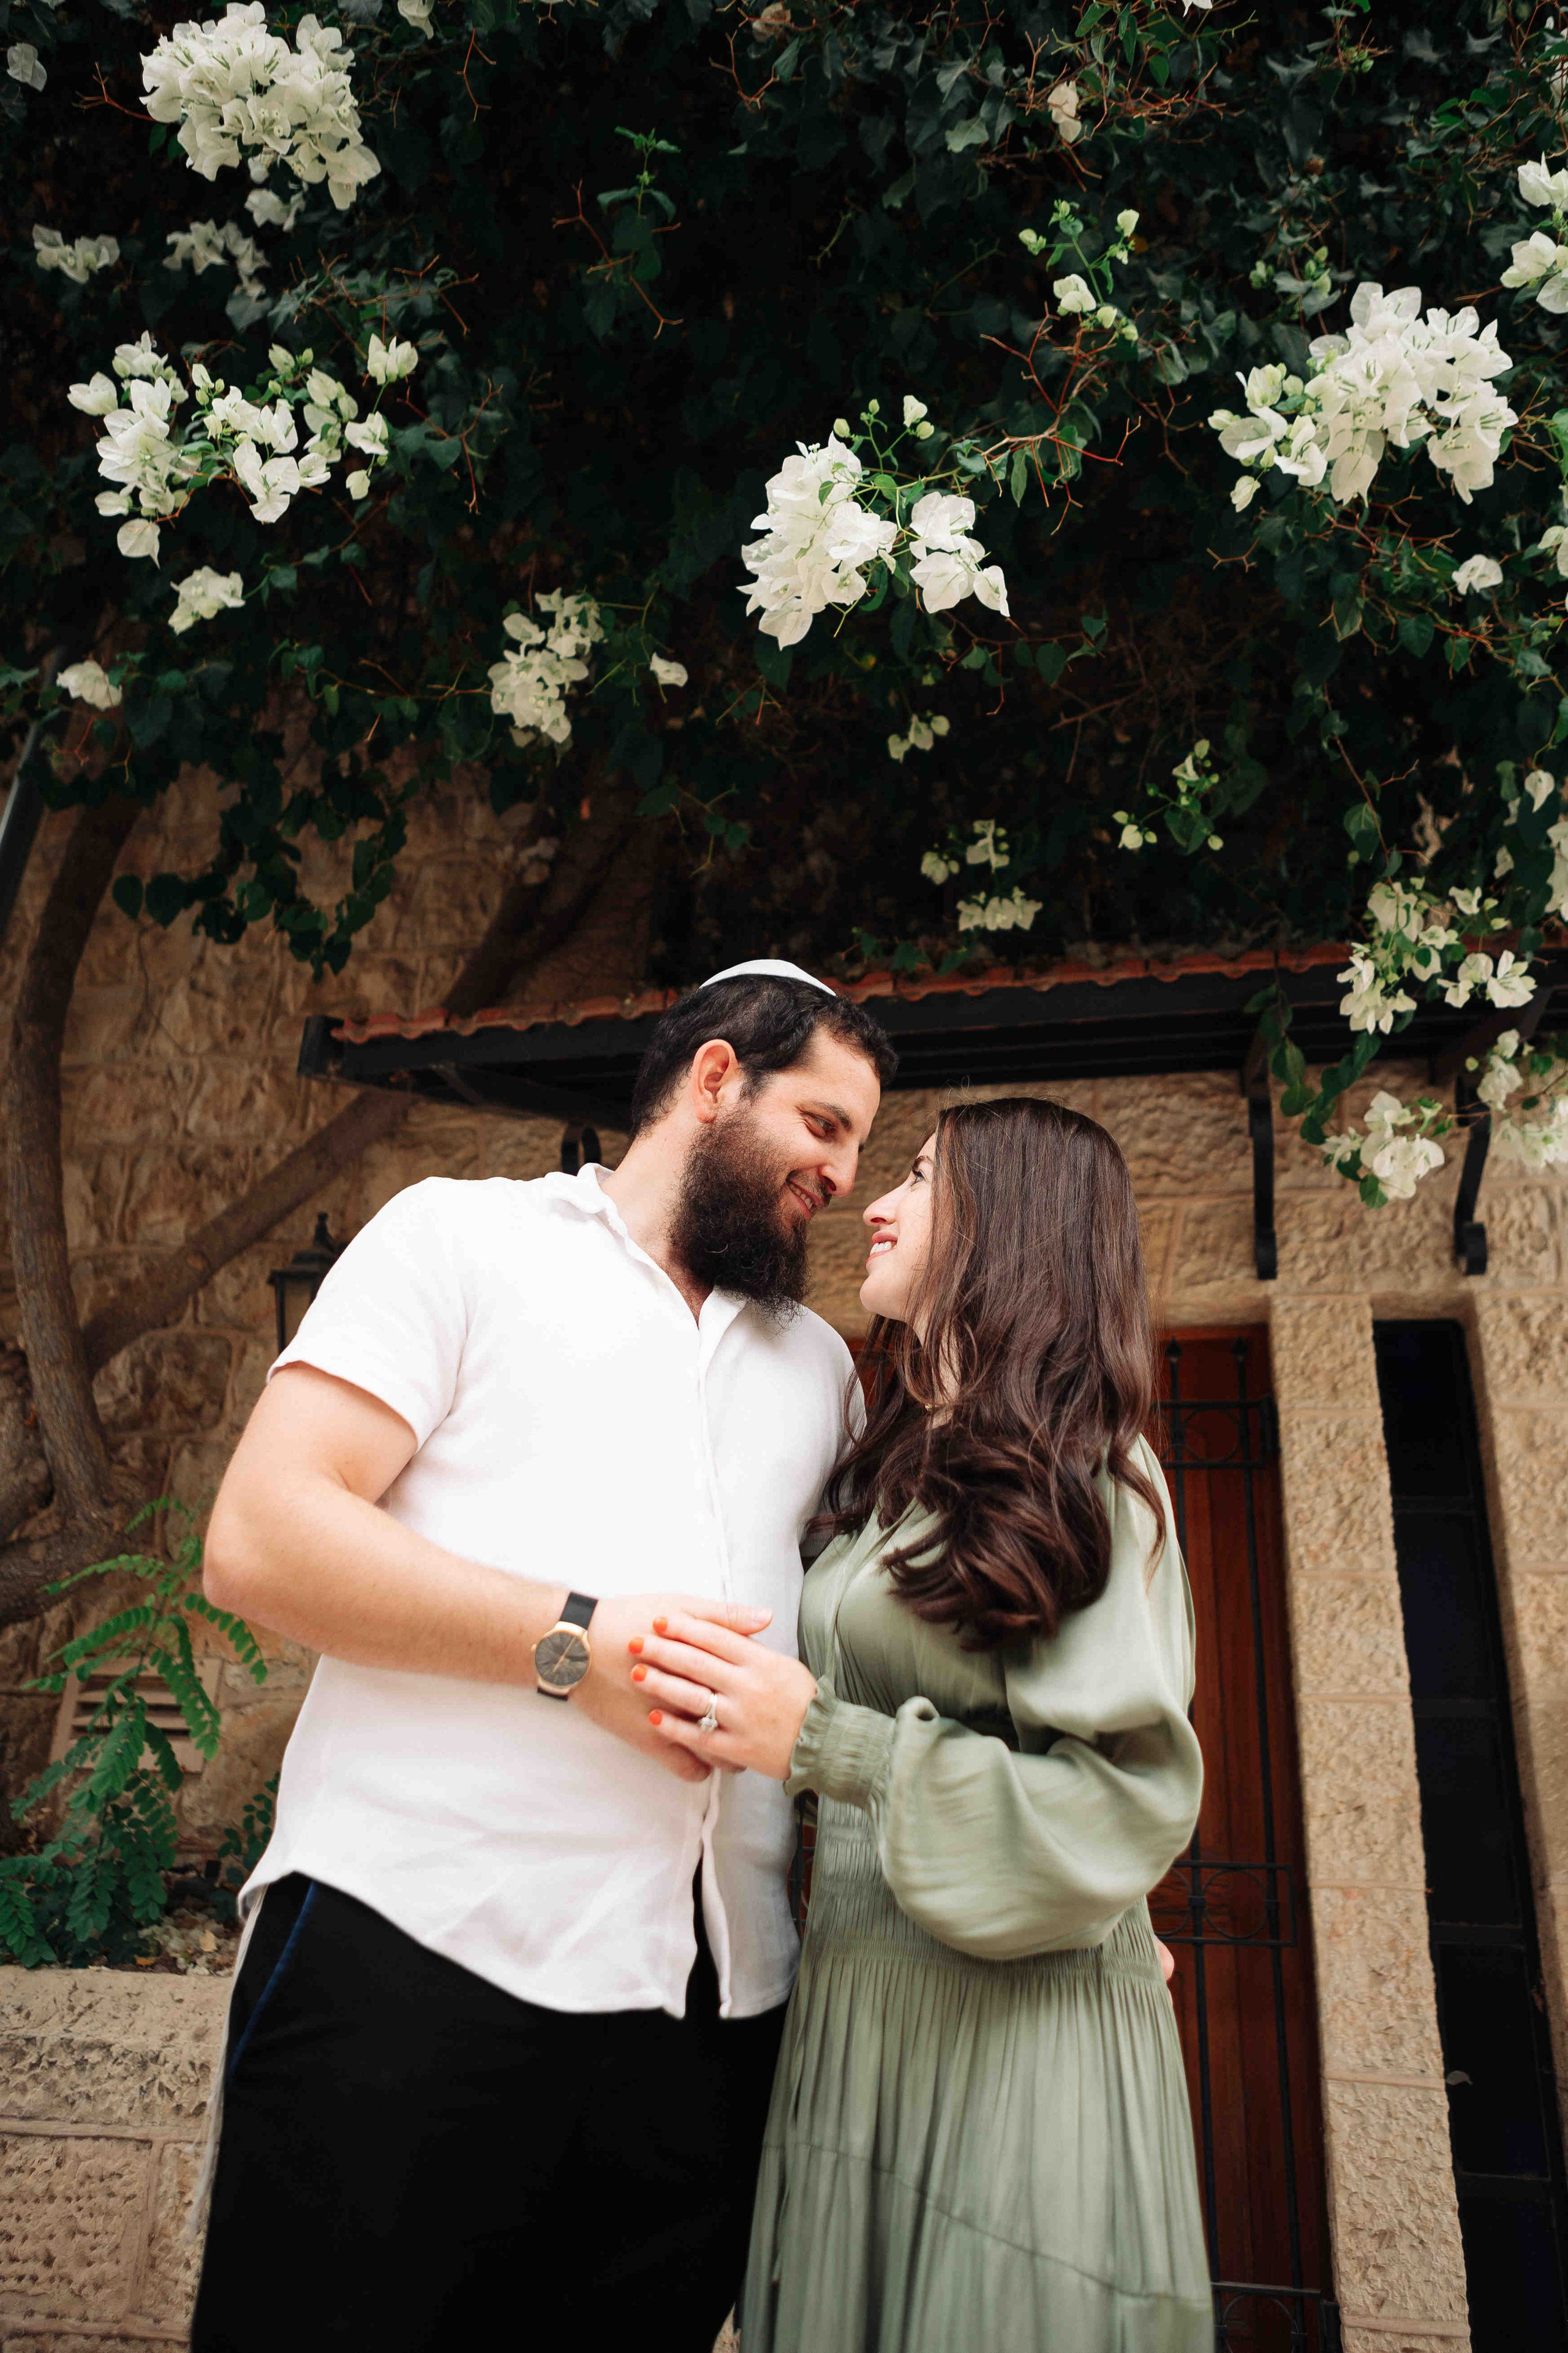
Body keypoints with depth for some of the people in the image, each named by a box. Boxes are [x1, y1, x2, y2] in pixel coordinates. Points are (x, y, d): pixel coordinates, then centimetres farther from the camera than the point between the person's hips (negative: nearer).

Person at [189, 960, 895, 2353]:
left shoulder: (819, 1364, 20)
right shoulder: (467, 1236, 3)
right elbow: (262, 1540, -7)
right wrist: (577, 1642, -16)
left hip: (712, 2010, 5)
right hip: (418, 1950, -4)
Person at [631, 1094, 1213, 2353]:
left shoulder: (1085, 1473, -10)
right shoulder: (899, 1470, 13)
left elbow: (1130, 1799, -16)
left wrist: (820, 1742, -21)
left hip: (1014, 2024, -7)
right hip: (855, 2010, 7)